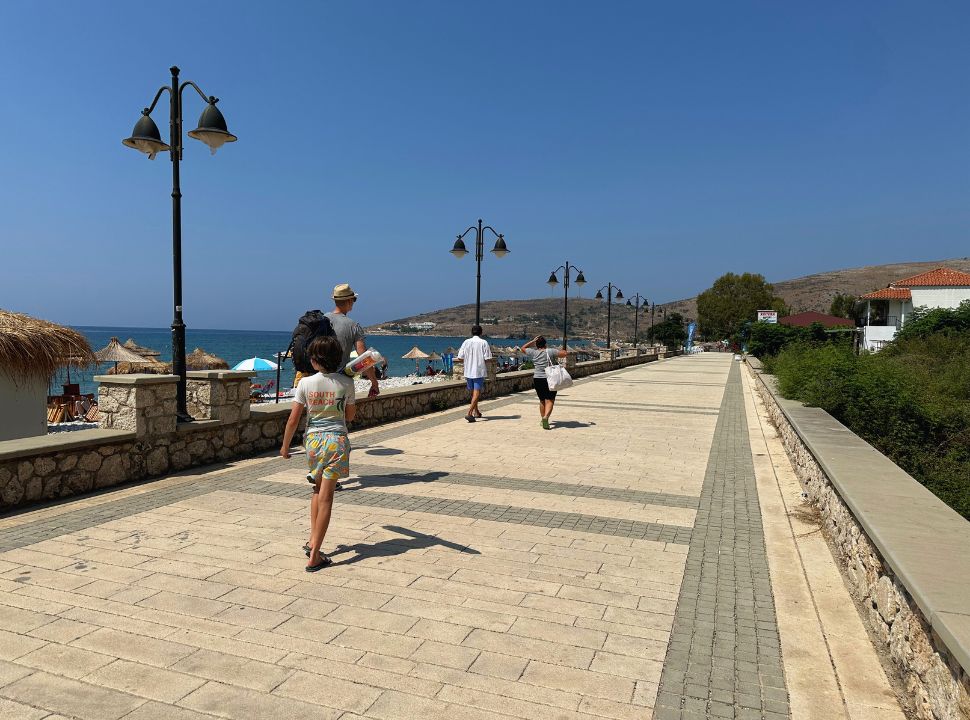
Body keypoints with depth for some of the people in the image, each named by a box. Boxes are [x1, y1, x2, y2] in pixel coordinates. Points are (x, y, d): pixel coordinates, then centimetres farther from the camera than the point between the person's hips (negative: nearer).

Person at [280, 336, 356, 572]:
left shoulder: (306, 383, -4)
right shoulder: (346, 383, -4)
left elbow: (293, 419, -1)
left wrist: (285, 446, 11)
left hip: (313, 439, 2)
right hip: (337, 440, -1)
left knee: (318, 489, 23)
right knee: (326, 497, 0)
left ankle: (312, 541, 18)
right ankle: (314, 556, 1)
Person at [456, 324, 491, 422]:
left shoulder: (466, 342, 1)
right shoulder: (483, 343, -7)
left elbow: (460, 357, 0)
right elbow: (488, 358, -11)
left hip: (468, 372, 4)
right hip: (479, 372, -4)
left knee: (473, 392, 18)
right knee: (477, 393, -4)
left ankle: (476, 412, 32)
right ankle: (469, 413, -19)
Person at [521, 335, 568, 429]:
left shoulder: (533, 353, 1)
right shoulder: (550, 352, -6)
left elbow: (523, 348, 18)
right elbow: (563, 354, -9)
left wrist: (533, 341, 17)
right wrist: (563, 351, 13)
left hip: (537, 379, 3)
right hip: (550, 379, -3)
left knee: (542, 400, 18)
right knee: (549, 400, -6)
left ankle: (543, 419, 28)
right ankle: (546, 417, -28)